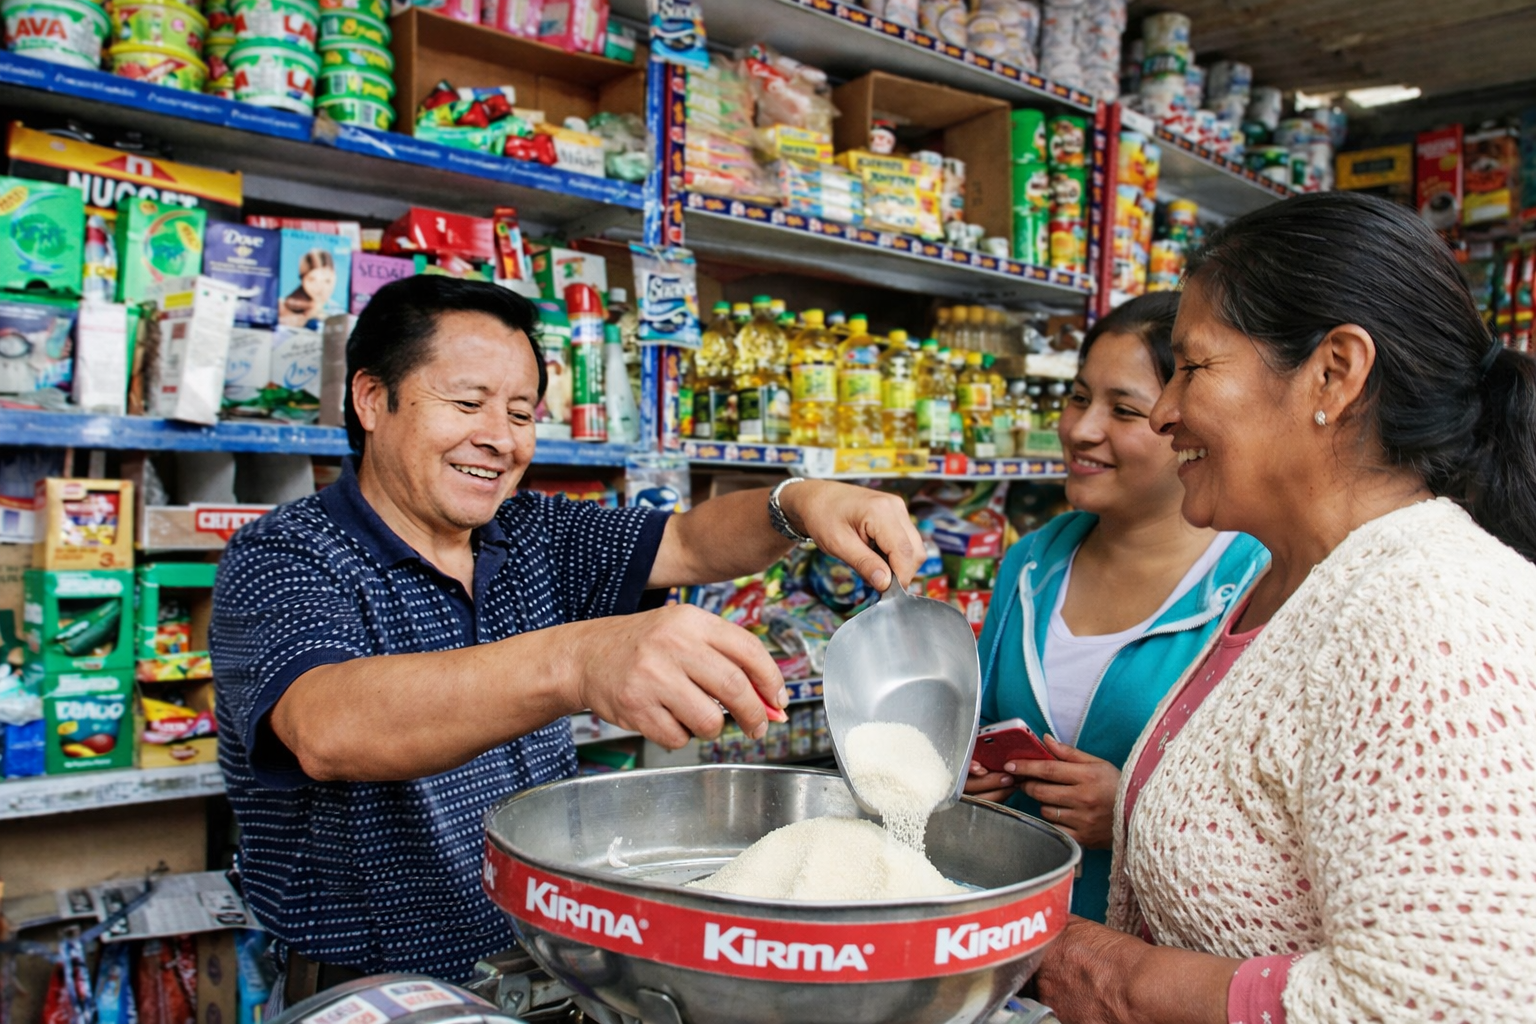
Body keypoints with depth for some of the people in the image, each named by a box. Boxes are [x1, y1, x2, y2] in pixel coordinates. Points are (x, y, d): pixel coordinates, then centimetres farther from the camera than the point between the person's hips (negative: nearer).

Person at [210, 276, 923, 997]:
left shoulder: (533, 534, 7)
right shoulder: (281, 560, -14)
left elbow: (689, 545, 2)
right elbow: (326, 732, -33)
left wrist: (798, 504, -21)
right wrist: (573, 662, -49)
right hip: (381, 989, -5)